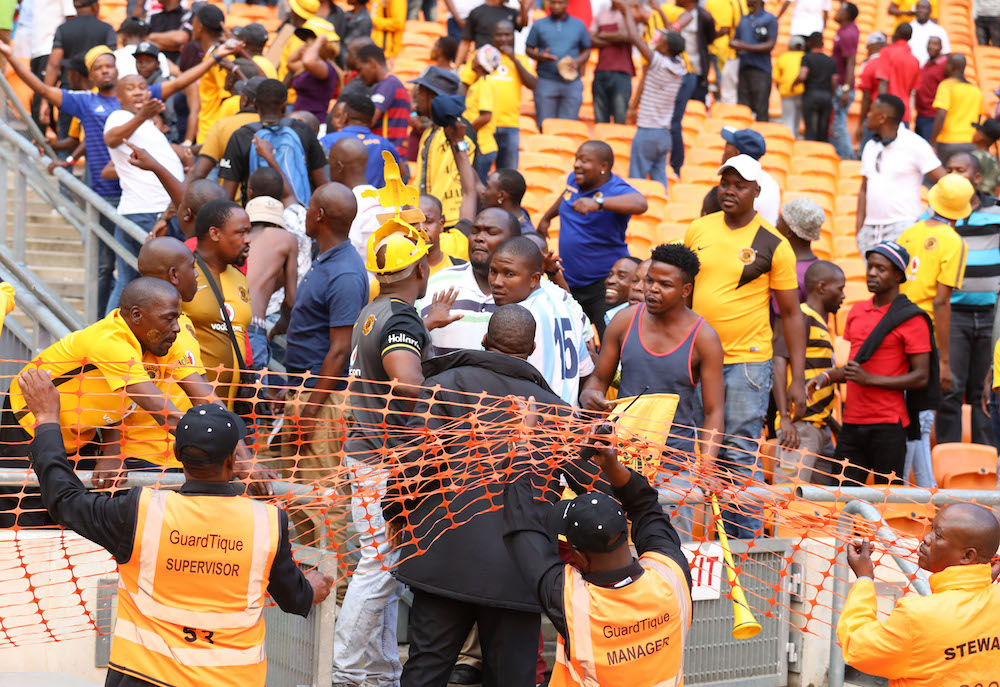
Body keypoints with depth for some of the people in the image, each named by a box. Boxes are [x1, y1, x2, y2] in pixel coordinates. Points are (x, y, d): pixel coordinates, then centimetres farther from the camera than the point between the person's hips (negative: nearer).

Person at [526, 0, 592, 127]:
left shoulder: (579, 25, 11)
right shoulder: (539, 25, 9)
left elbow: (586, 51, 16)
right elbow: (529, 50, 9)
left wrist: (578, 62, -6)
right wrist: (540, 56, -13)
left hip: (571, 83, 1)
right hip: (545, 82, -1)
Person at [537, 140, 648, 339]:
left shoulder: (616, 190, -18)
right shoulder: (575, 180, 5)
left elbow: (640, 204, -41)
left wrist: (598, 202, -51)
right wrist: (546, 217, 41)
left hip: (604, 283, -7)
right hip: (569, 282, 8)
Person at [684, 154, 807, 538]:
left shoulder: (773, 245, -5)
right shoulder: (698, 230, 7)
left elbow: (790, 313, -2)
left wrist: (798, 378, -6)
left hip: (747, 361, -4)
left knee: (740, 456, -5)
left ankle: (746, 540, 3)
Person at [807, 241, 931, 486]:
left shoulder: (911, 319, -5)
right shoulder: (857, 311, 16)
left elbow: (921, 377, -9)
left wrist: (870, 379, -15)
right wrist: (828, 376, 7)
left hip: (887, 426, -6)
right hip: (852, 422, 6)